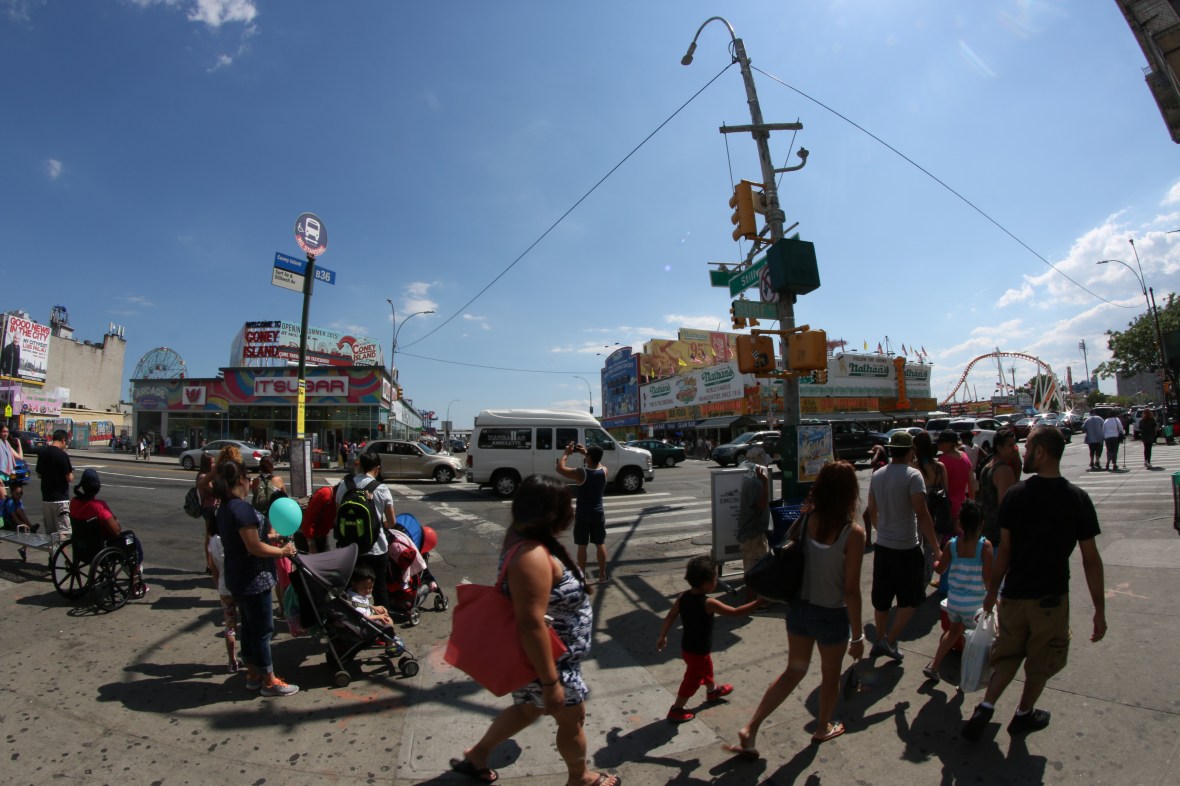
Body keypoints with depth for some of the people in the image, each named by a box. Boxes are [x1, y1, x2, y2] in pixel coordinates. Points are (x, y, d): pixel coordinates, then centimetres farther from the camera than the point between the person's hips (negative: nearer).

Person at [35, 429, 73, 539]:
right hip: (60, 498, -7)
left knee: (49, 530, 16)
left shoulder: (42, 452, 4)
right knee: (62, 530, -1)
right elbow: (69, 478, -15)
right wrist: (71, 473, 5)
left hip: (46, 498, 7)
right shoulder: (62, 455, -16)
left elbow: (39, 474, 13)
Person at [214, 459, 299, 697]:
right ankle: (269, 682, 14)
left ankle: (253, 675, 31)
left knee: (249, 627, 20)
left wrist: (272, 541, 15)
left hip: (238, 577, 10)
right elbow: (255, 547, -25)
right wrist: (282, 551, -12)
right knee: (262, 630, 2)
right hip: (253, 579, -10)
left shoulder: (224, 508, 8)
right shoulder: (242, 508, -24)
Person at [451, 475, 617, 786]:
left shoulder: (521, 535, -9)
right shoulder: (533, 556, -36)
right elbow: (531, 624, -34)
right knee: (572, 718, 17)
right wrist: (550, 682, -28)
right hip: (548, 658, -9)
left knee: (529, 708, 30)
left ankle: (476, 755, 46)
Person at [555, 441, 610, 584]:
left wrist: (566, 453, -1)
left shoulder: (581, 473, -20)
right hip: (598, 513, 3)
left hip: (582, 514, -3)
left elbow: (560, 468, -12)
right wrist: (585, 452, 13)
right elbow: (598, 463, 17)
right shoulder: (604, 471, -7)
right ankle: (602, 575, 19)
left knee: (582, 546, 8)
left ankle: (582, 576, 15)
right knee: (600, 544, 13)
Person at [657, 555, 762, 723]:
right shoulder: (708, 603, -30)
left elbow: (669, 617, -3)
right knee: (692, 680, 12)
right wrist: (759, 602, -20)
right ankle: (676, 710, 24)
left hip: (687, 646, 8)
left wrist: (662, 636, 10)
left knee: (706, 668, 31)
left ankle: (713, 690, 57)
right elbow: (735, 612, -26)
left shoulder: (683, 597, -11)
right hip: (698, 651, -8)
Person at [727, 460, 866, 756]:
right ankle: (823, 728, 47)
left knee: (794, 671, 20)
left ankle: (750, 729, 16)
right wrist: (857, 635, -7)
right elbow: (851, 590, -19)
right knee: (830, 676, 23)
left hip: (799, 609, 4)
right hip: (832, 616, -4)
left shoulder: (804, 520, -11)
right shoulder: (853, 533, -23)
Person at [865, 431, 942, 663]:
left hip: (883, 546, 6)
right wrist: (936, 549, -16)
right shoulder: (912, 476, -16)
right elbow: (922, 514, -20)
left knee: (881, 599, 16)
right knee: (911, 599, 10)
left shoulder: (876, 476, 4)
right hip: (906, 549, -6)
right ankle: (890, 640, 6)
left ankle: (880, 640, 28)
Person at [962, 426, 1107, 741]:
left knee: (1007, 655, 17)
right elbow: (1091, 559, -7)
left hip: (1014, 594, 0)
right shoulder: (1078, 499, -9)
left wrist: (992, 590, 6)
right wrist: (1100, 610, 1)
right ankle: (1024, 715, 34)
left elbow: (1004, 550, -6)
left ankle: (985, 709, 7)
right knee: (1041, 661, 19)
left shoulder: (1016, 494, -10)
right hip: (1051, 597, 0)